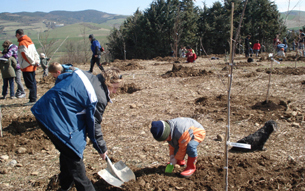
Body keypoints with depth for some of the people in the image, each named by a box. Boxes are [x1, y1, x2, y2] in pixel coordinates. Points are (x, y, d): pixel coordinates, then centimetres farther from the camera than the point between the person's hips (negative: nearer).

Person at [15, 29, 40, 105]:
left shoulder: (22, 43, -13)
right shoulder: (30, 41, 15)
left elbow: (27, 55, -20)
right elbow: (35, 53, 14)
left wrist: (33, 62, -9)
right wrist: (37, 62, 7)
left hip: (27, 67, -9)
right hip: (32, 67, 9)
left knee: (30, 84, -7)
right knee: (33, 83, 12)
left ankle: (32, 100, -5)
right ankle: (33, 98, 19)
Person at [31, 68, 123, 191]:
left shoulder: (83, 75, 8)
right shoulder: (99, 98, -14)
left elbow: (60, 78, 19)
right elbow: (94, 126, -6)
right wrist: (101, 149, 8)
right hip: (57, 120, -10)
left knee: (67, 151, 25)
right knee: (74, 156, 3)